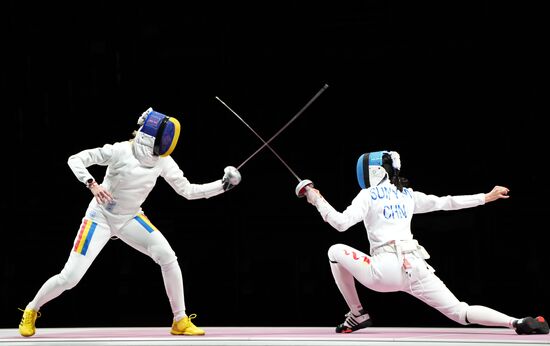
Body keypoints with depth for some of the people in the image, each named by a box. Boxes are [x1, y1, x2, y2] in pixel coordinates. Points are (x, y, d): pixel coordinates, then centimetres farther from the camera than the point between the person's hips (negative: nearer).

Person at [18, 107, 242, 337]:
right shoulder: (120, 151, -25)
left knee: (168, 258, -17)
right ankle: (31, 311, 19)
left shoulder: (163, 160, -9)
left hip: (130, 219, 4)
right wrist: (92, 184, -40)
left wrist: (223, 185, -13)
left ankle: (180, 321, -4)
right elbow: (75, 159, -24)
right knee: (70, 278, -10)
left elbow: (188, 191, -3)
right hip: (100, 217, -4)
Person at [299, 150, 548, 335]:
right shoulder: (407, 195, 21)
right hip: (416, 267, 5)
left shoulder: (368, 195, 6)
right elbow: (447, 202, 23)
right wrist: (486, 197, 32)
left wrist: (317, 200, 5)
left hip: (386, 270, -5)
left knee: (336, 251, 15)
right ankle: (520, 324, -18)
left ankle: (357, 315, 16)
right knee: (461, 313, 6)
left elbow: (341, 223, -7)